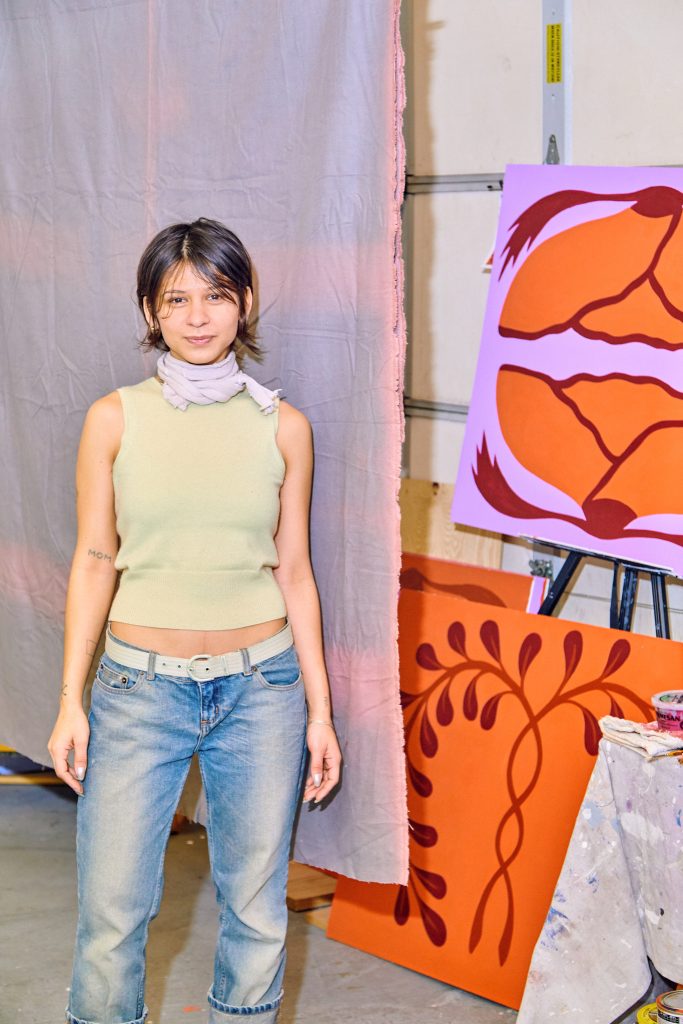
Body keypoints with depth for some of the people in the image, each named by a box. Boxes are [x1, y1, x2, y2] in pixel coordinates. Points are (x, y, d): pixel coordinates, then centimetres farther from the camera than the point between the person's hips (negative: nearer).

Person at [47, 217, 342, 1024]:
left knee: (256, 907, 8)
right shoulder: (115, 419, -1)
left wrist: (320, 711, 4)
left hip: (261, 687, 1)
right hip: (141, 685, -1)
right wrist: (71, 702, -2)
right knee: (111, 911, 1)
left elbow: (294, 572, 5)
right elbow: (94, 562, 1)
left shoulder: (282, 427, 2)